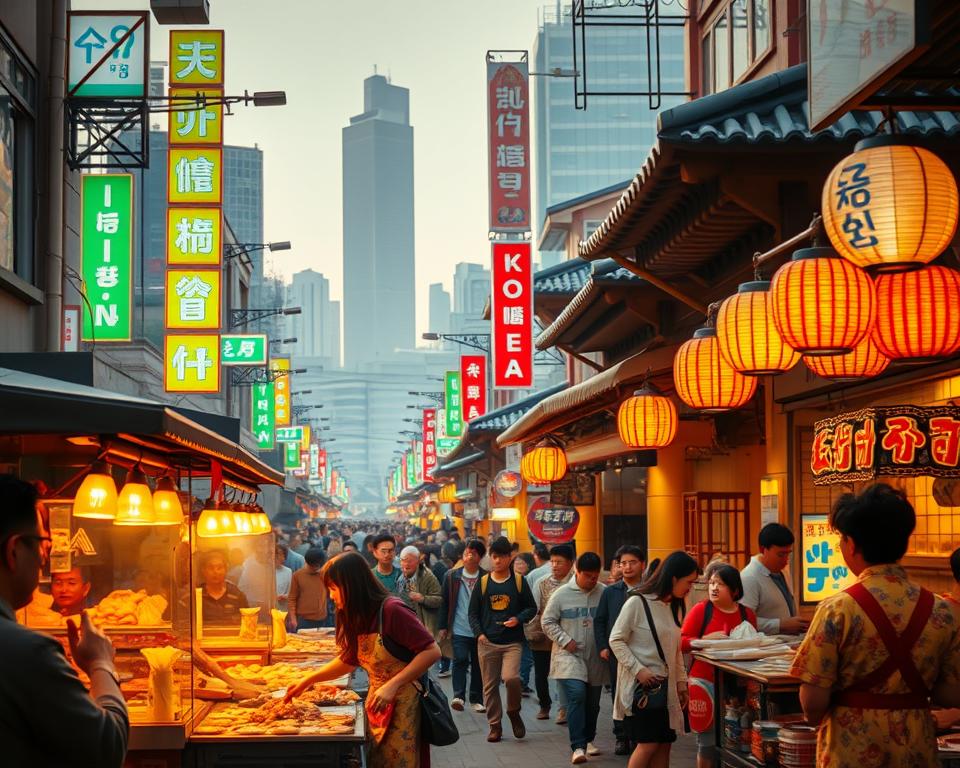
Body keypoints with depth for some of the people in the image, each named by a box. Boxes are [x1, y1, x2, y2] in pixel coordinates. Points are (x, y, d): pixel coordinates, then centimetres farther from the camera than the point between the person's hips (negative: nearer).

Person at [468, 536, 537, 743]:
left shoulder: (519, 581, 4)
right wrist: (479, 633, -5)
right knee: (490, 686, 5)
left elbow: (532, 608, 9)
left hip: (512, 642, -2)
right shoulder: (483, 583, 7)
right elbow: (473, 612, 10)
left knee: (511, 678, -21)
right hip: (487, 642, 2)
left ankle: (514, 712, 6)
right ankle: (494, 726, 16)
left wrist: (518, 619, -10)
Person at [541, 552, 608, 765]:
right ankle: (578, 747, -17)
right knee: (577, 694, -20)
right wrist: (565, 641, -8)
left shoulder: (604, 593, -2)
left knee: (593, 702, 13)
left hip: (596, 657, 3)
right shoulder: (562, 594, -5)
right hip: (569, 655, -3)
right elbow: (547, 621, 1)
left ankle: (588, 740, 34)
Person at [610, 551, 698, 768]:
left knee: (665, 743, 4)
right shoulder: (637, 603, -11)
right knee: (648, 744, -11)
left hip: (666, 685, 7)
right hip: (640, 685, -7)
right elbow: (616, 641, -11)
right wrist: (639, 670, -18)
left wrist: (681, 681, 12)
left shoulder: (675, 607, 13)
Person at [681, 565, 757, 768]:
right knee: (708, 741, -3)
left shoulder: (747, 614, 7)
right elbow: (682, 643, -6)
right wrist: (708, 639, -19)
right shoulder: (700, 610, -1)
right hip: (706, 682, -3)